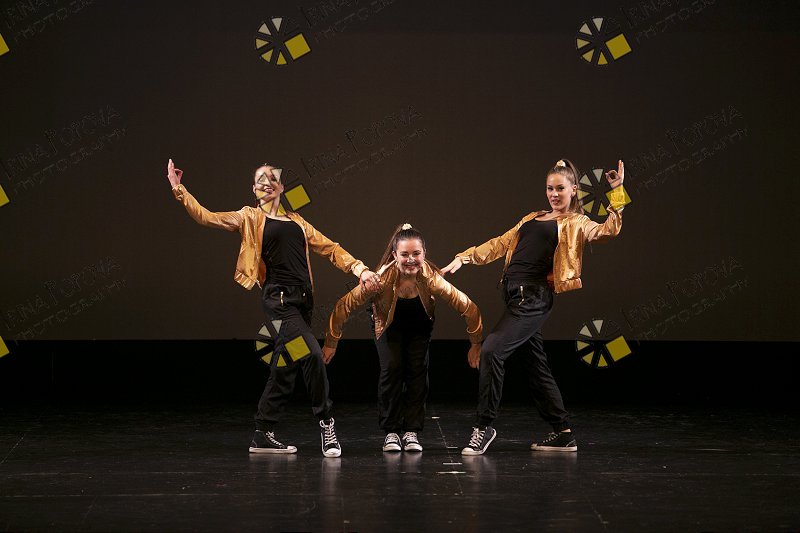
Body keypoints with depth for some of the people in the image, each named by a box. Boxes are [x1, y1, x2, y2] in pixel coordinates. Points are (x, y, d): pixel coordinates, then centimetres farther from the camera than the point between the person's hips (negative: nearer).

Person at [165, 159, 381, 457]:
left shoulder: (296, 222, 20)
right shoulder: (250, 218, 7)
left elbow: (329, 248, 21)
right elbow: (206, 217, 2)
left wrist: (359, 269, 10)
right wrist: (179, 191, -4)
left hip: (302, 300, 6)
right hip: (278, 298, -6)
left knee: (284, 370, 7)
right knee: (311, 356, -21)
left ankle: (263, 436, 15)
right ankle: (326, 423, -8)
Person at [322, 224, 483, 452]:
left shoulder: (431, 279, -37)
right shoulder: (382, 279, -39)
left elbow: (469, 308, -28)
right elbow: (344, 306, -30)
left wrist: (475, 345, -20)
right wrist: (331, 343, -22)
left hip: (420, 328, 1)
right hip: (389, 325, -1)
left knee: (418, 371, -12)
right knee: (391, 369, -16)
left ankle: (412, 431, 0)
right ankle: (391, 432, -4)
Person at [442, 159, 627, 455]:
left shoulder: (575, 224, 3)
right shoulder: (533, 219, 22)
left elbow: (608, 230, -14)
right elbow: (501, 244, 22)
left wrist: (617, 192, -18)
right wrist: (465, 258, 15)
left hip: (534, 297, -8)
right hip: (514, 294, 8)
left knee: (491, 351, -17)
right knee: (535, 364, 10)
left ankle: (484, 427, -6)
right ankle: (563, 434, 19)